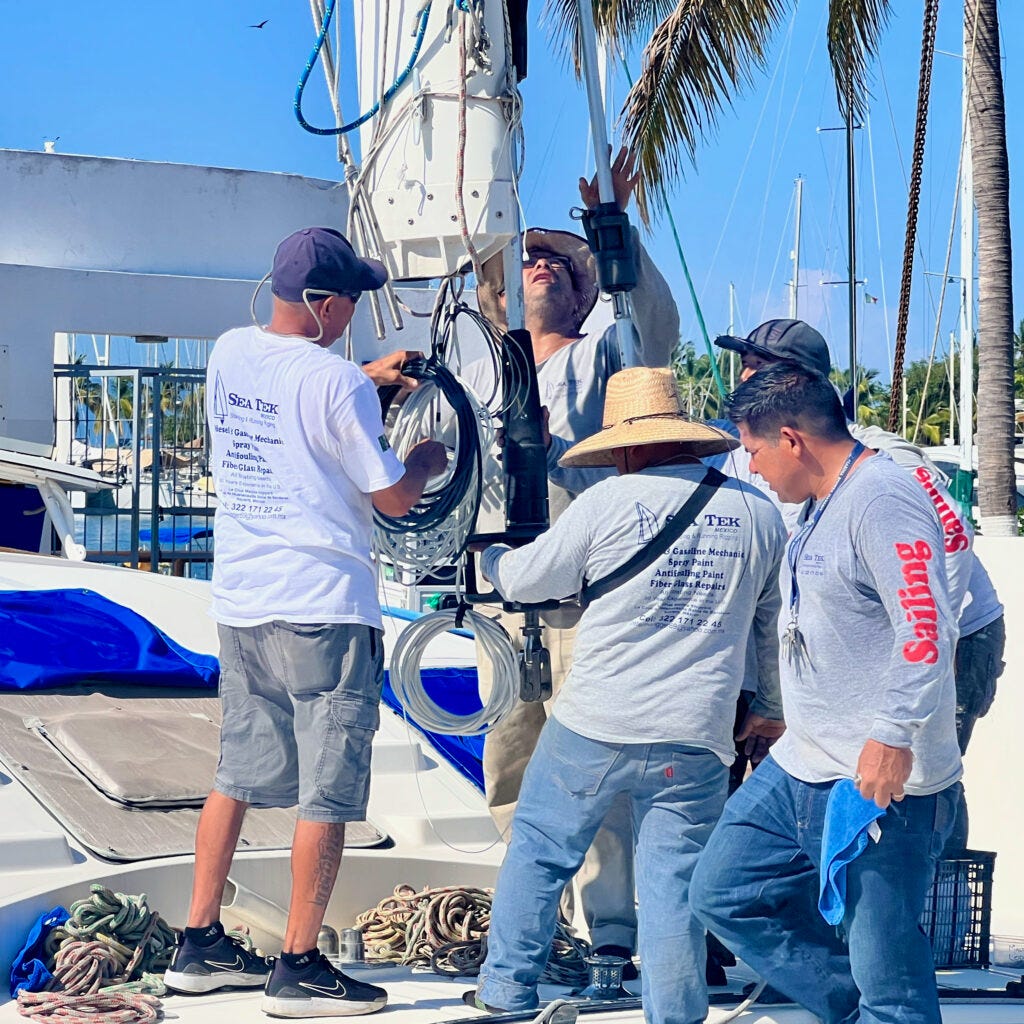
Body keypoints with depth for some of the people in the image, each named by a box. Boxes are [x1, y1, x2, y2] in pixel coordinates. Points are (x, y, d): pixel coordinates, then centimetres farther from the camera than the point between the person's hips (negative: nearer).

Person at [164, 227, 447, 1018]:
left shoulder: (229, 354, 6)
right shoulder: (337, 382, -16)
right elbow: (392, 498, -9)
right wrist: (427, 459, 11)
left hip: (239, 602, 8)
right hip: (324, 608, -7)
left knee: (237, 777, 16)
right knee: (327, 795, 1)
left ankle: (200, 946, 21)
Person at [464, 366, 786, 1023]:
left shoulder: (608, 501, -4)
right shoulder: (758, 513, 5)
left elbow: (524, 581, 8)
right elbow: (778, 623, 17)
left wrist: (492, 551, 29)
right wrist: (773, 707, 30)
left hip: (593, 726, -2)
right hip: (696, 739, 2)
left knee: (539, 851, 15)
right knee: (673, 882, 6)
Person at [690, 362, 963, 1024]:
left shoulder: (882, 498, -16)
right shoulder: (822, 504, 16)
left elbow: (928, 628, -26)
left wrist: (894, 735, -32)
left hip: (881, 780, -11)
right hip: (798, 770, 11)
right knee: (723, 893, 15)